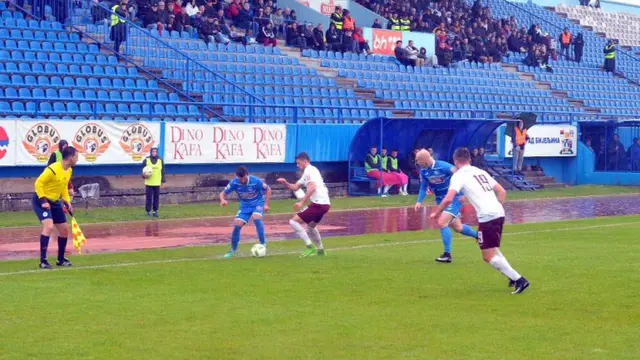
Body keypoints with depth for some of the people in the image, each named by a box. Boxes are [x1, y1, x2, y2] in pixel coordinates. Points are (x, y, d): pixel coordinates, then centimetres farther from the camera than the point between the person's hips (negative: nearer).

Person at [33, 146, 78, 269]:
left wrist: (67, 201, 6)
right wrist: (43, 201, -26)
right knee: (49, 226, -26)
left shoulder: (69, 170, 2)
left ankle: (61, 259, 26)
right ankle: (43, 261, -23)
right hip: (41, 200, -9)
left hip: (55, 202, 9)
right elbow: (38, 183, -22)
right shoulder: (53, 169, -26)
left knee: (64, 230, 10)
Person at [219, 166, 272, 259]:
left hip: (258, 203, -3)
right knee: (237, 225, -10)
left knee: (256, 218, -33)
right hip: (245, 206, 3)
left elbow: (268, 190, -11)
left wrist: (266, 204, -17)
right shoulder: (234, 183, -21)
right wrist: (223, 200, -34)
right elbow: (223, 193, -11)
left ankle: (263, 243, -20)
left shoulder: (255, 181, -27)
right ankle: (233, 250, 9)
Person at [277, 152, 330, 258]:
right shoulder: (308, 172, 23)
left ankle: (310, 247, -14)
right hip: (325, 204, 10)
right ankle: (320, 250, 35)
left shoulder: (309, 171, -8)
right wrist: (285, 183, 5)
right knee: (310, 226, 32)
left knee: (293, 221, -9)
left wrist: (302, 203, -26)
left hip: (318, 204, -10)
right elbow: (295, 187, 23)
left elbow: (312, 188, -24)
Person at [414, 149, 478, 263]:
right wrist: (419, 201, -2)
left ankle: (447, 255, -12)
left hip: (454, 199, -8)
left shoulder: (443, 166, -26)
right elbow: (423, 187, 11)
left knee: (442, 222, -21)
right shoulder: (423, 171, -4)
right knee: (457, 227, 15)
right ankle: (479, 236, 40)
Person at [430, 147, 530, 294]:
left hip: (487, 217, -8)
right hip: (499, 213, 8)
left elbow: (448, 199, -12)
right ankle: (513, 277, 19)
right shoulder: (481, 172, 21)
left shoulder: (458, 175, -1)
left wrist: (436, 213, 3)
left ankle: (519, 280, -10)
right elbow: (502, 192, 21)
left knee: (488, 256, -3)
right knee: (492, 250, 27)